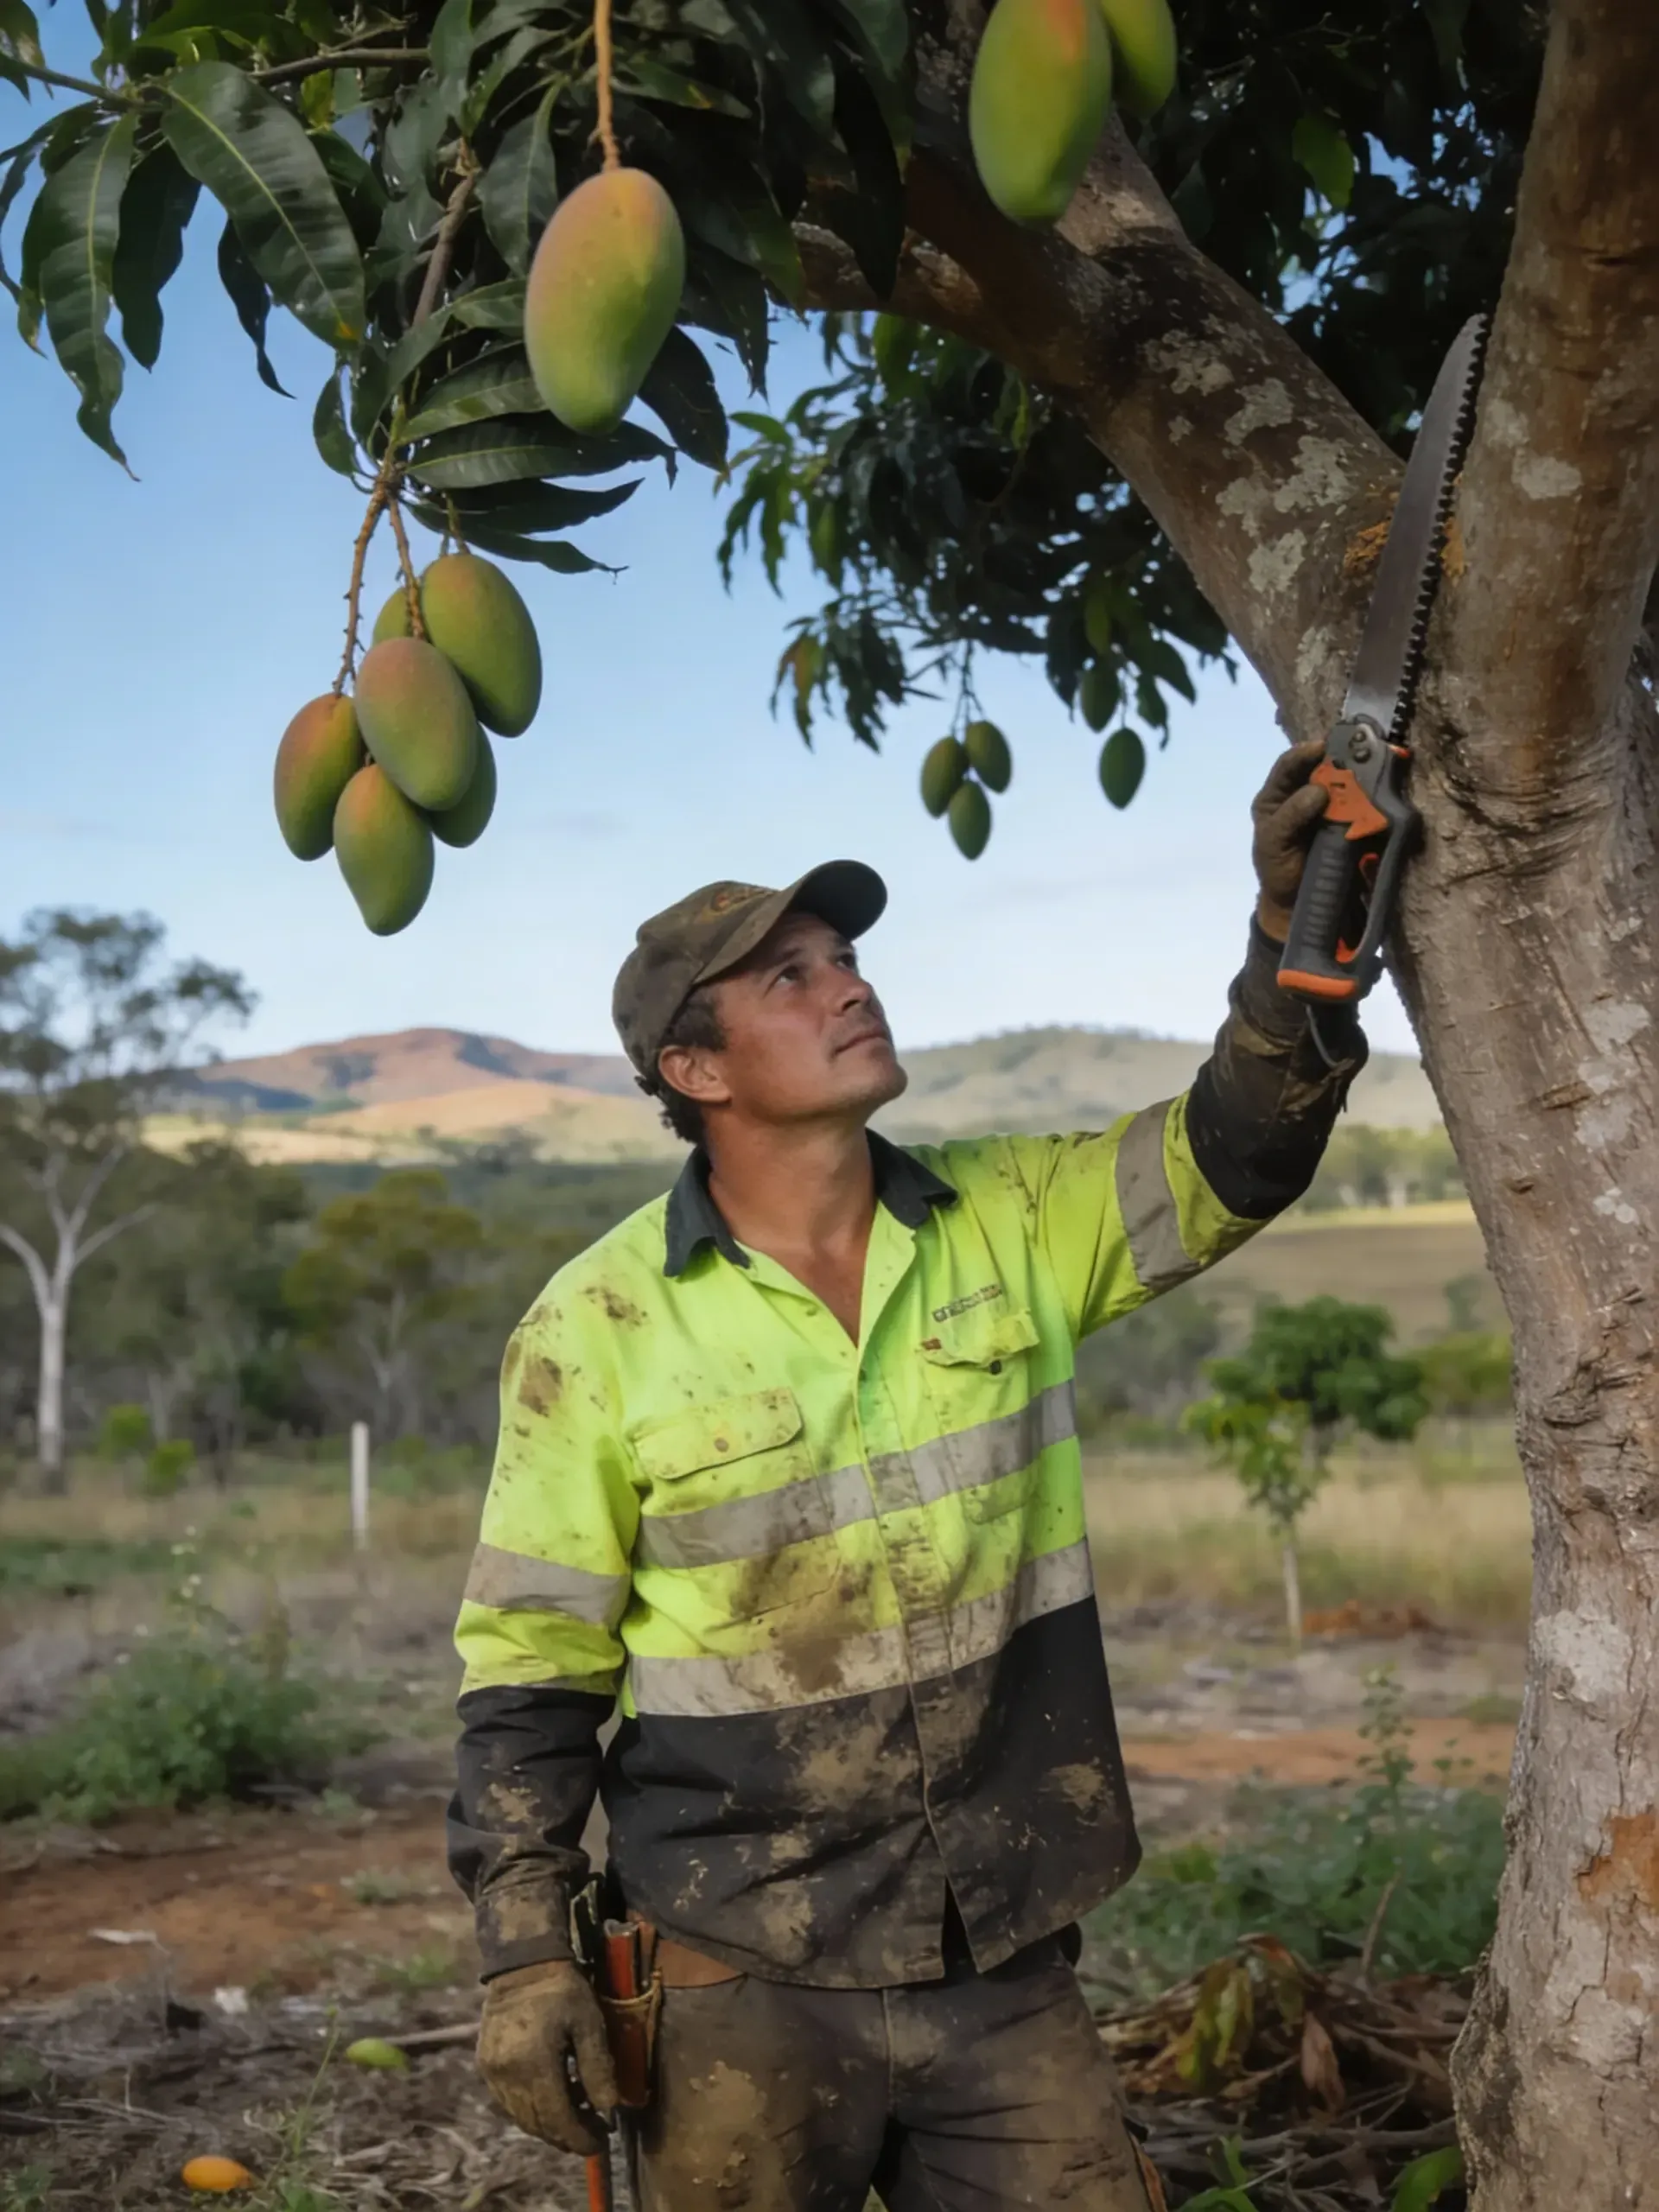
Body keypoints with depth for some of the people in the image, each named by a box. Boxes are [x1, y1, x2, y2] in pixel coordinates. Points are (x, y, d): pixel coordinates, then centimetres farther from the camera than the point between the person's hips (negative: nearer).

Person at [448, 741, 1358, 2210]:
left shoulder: (1012, 1224, 0)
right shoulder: (599, 1325, -10)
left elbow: (1235, 1153, -8)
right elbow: (529, 1666, -5)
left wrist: (1298, 922, -24)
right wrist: (526, 1956, -7)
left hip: (1006, 1965, 3)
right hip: (741, 1985, -2)